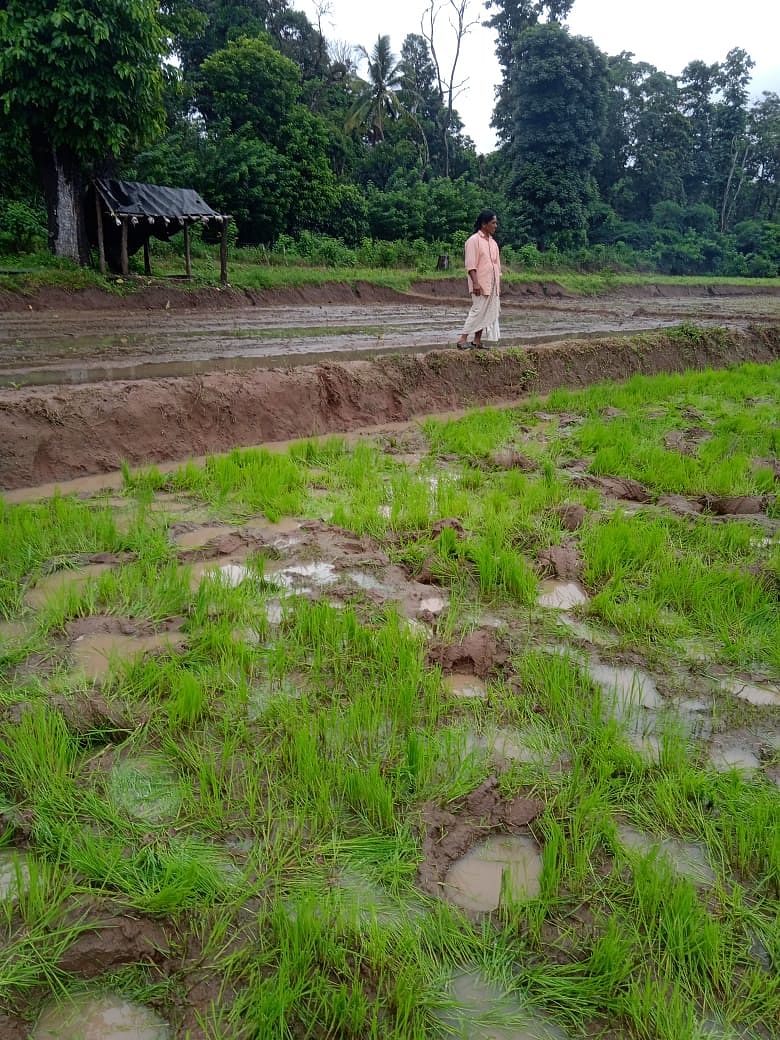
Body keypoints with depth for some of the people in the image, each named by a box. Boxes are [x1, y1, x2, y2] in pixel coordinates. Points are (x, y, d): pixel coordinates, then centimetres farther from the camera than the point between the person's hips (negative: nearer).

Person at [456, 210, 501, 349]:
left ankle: (477, 341, 10)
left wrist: (498, 285, 16)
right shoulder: (474, 240, -7)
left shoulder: (493, 242, 16)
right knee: (478, 311, -11)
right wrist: (475, 283, -22)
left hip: (492, 285, 8)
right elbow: (470, 265, -14)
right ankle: (462, 339, -8)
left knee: (487, 313, 5)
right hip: (480, 285, -8)